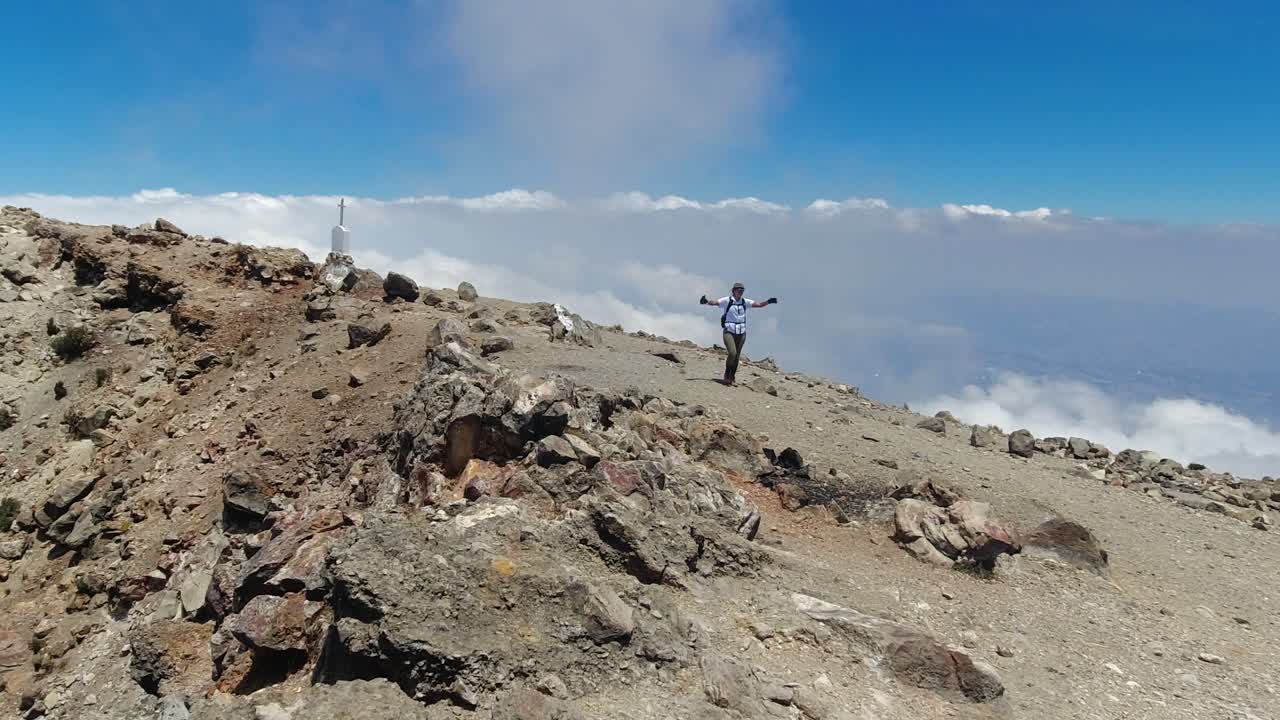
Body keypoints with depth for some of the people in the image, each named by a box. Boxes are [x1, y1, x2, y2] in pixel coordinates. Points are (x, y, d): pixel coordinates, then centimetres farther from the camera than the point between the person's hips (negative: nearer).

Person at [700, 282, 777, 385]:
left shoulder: (745, 302, 7)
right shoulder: (727, 301, -5)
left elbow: (759, 305, 9)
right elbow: (715, 303, -17)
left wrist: (768, 302, -7)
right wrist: (706, 302, -36)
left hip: (741, 333, 4)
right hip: (729, 332, -4)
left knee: (737, 356, 8)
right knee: (732, 353, -19)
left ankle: (732, 376, 26)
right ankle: (727, 375, 2)